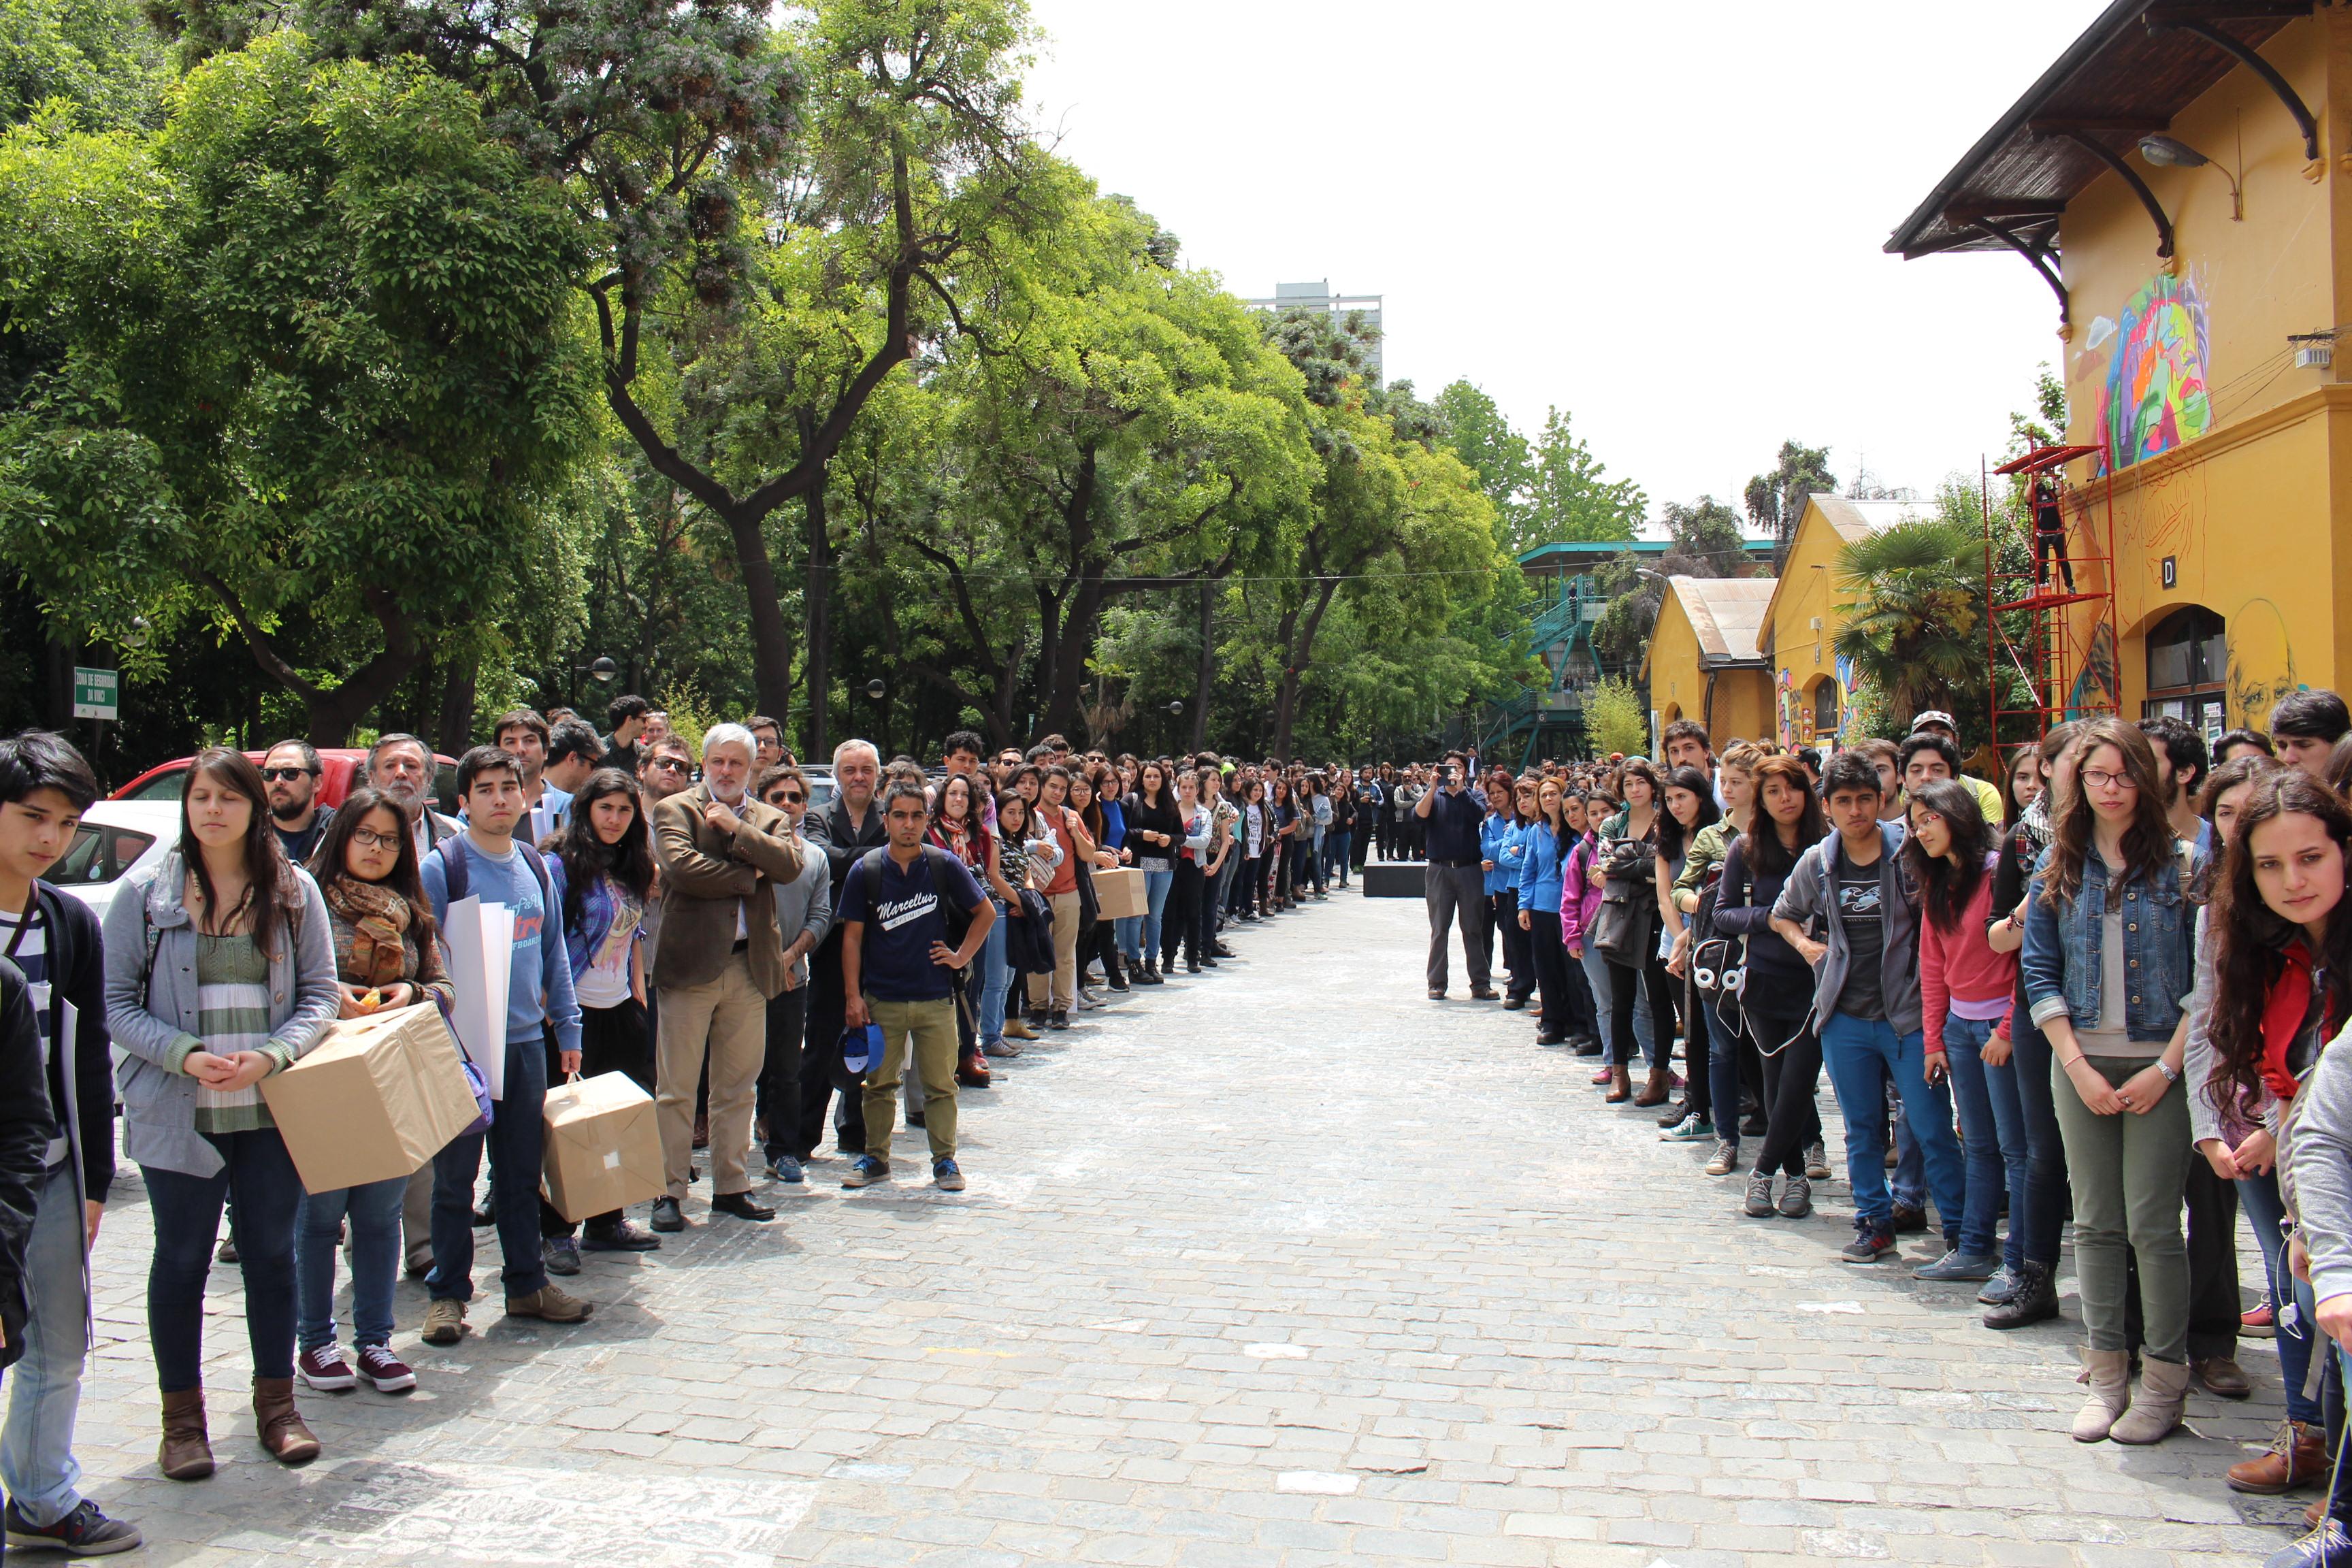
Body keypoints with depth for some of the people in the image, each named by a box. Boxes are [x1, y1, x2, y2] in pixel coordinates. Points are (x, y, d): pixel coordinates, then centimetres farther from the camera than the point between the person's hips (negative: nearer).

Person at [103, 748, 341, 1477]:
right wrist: (185, 1055, -17)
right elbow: (115, 1001, -2)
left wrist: (269, 1055, -14)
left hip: (273, 1110, 2)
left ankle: (276, 1402, 25)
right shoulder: (145, 892, -2)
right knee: (182, 1259, 8)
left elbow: (321, 993, 3)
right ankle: (182, 1416, 21)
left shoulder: (293, 891, 3)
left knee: (272, 1252, 10)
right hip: (178, 1112, -1)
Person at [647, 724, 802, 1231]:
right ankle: (669, 1190, 8)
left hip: (749, 966, 4)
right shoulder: (675, 810, 3)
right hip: (690, 961, -4)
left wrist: (739, 828, -11)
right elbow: (681, 866, -15)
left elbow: (790, 865, -4)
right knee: (676, 1088, 0)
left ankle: (730, 1185, 19)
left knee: (739, 1087, 10)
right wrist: (747, 878, -7)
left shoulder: (770, 819, 15)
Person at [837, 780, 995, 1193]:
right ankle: (875, 1158, 22)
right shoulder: (865, 871, -2)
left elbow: (986, 912, 10)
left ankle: (945, 1159, 17)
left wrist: (961, 956, 3)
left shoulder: (945, 866, -2)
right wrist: (852, 995, -5)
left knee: (940, 1085, 5)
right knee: (880, 1084, 9)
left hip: (936, 998, 0)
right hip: (881, 999, 0)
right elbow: (852, 936, 0)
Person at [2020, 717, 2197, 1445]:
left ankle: (2165, 1383, 9)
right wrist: (2077, 1067, -4)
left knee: (2152, 1225, -3)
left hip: (2160, 1064, -3)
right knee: (2096, 1224, 7)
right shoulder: (2058, 866, 6)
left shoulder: (2179, 861, -2)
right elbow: (2039, 971, 5)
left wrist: (2167, 1066, -10)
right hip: (2081, 1064, 3)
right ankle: (2107, 1376, 16)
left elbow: (2207, 974, -4)